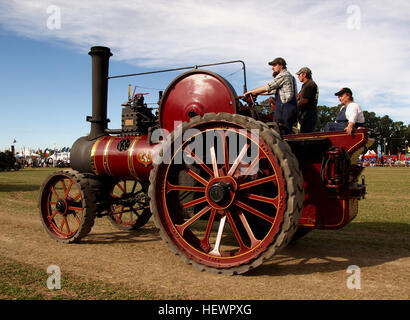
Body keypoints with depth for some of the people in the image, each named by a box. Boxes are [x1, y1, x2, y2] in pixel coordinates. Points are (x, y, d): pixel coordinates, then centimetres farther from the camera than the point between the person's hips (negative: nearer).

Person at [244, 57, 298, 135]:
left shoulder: (284, 75, -8)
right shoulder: (287, 75, 23)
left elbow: (267, 87, -10)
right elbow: (273, 90, 27)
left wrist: (251, 92, -1)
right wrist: (257, 93, 25)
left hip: (285, 108, -10)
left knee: (282, 133, -8)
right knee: (287, 133, 11)